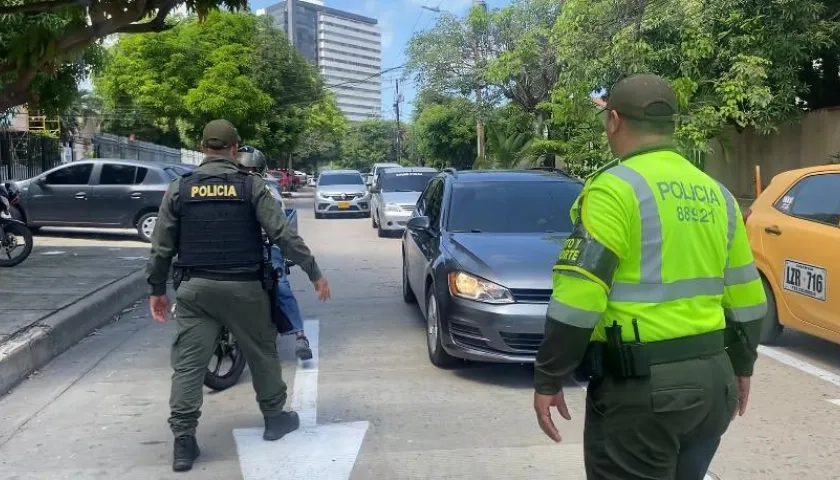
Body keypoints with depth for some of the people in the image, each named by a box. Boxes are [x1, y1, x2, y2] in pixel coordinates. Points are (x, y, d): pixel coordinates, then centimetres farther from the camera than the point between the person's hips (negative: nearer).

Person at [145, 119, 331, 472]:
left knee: (188, 362, 4)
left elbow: (161, 247, 4)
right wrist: (314, 273, -3)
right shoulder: (252, 186, -4)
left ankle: (183, 440, 1)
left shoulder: (179, 189, 2)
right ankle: (274, 418, 29)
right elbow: (283, 235, -9)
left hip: (195, 288, 1)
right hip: (243, 287, -1)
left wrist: (157, 289, 15)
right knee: (262, 353, 16)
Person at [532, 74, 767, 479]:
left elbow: (578, 297, -19)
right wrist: (740, 368, 27)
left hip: (642, 386, -7)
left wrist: (548, 380, -11)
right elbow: (746, 298, 15)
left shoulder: (616, 189, -12)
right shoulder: (717, 195, 10)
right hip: (711, 378, 8)